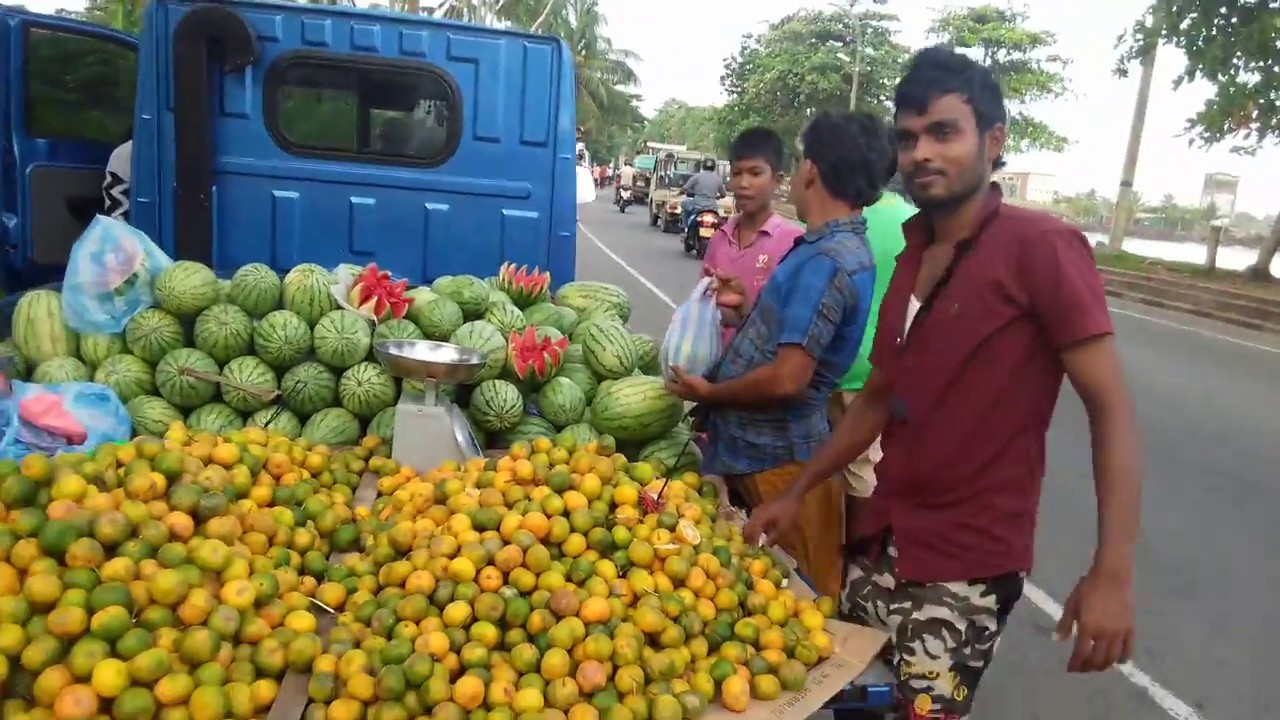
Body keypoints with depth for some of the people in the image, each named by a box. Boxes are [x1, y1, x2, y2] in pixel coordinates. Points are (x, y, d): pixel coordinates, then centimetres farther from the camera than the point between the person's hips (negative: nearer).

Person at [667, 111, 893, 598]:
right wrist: (747, 310, 12)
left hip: (776, 459, -9)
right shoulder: (829, 248, 10)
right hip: (756, 448, 9)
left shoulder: (828, 260, -23)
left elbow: (786, 379, -26)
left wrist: (708, 393, -12)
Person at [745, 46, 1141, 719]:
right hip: (884, 535, 7)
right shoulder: (911, 256, 9)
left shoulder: (1039, 246, -14)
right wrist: (798, 492, 14)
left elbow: (1110, 407, -18)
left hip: (968, 561, -7)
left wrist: (1111, 572, -26)